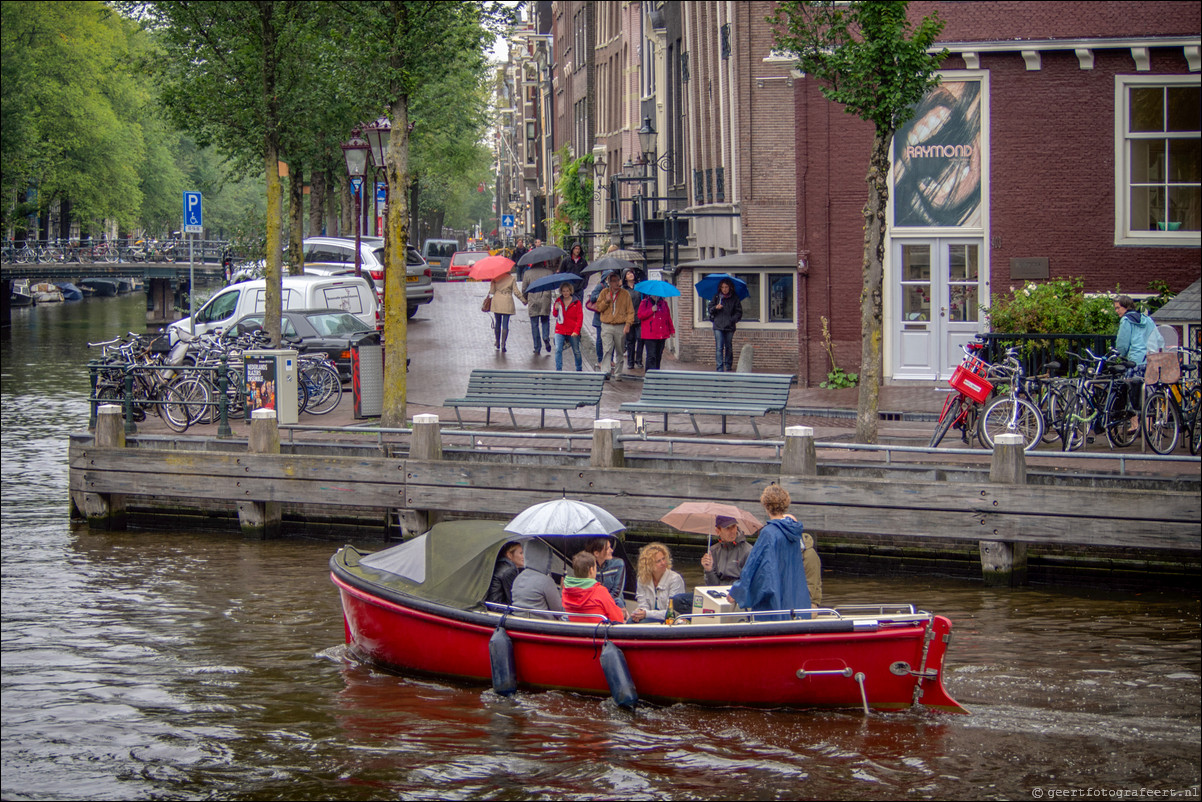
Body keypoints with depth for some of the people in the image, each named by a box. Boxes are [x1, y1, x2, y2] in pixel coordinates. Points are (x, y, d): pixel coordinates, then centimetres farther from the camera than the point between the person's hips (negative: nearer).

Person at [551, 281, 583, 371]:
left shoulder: (576, 303, -2)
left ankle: (579, 369, 25)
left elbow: (580, 318, -3)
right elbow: (555, 315, 11)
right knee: (558, 350, -13)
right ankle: (558, 370, -9)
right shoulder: (558, 301, 5)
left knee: (576, 351, 9)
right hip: (560, 331, 1)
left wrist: (576, 331, -12)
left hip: (573, 332, -1)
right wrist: (555, 309, -12)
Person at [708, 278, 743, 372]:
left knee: (729, 348, 8)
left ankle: (728, 367, 21)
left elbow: (739, 312, 7)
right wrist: (715, 308, -11)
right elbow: (710, 309, 10)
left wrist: (733, 319, -8)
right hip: (718, 326, 0)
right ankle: (720, 368, -10)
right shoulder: (716, 297, 7)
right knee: (719, 347, -8)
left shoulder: (734, 298, 4)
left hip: (730, 326, 0)